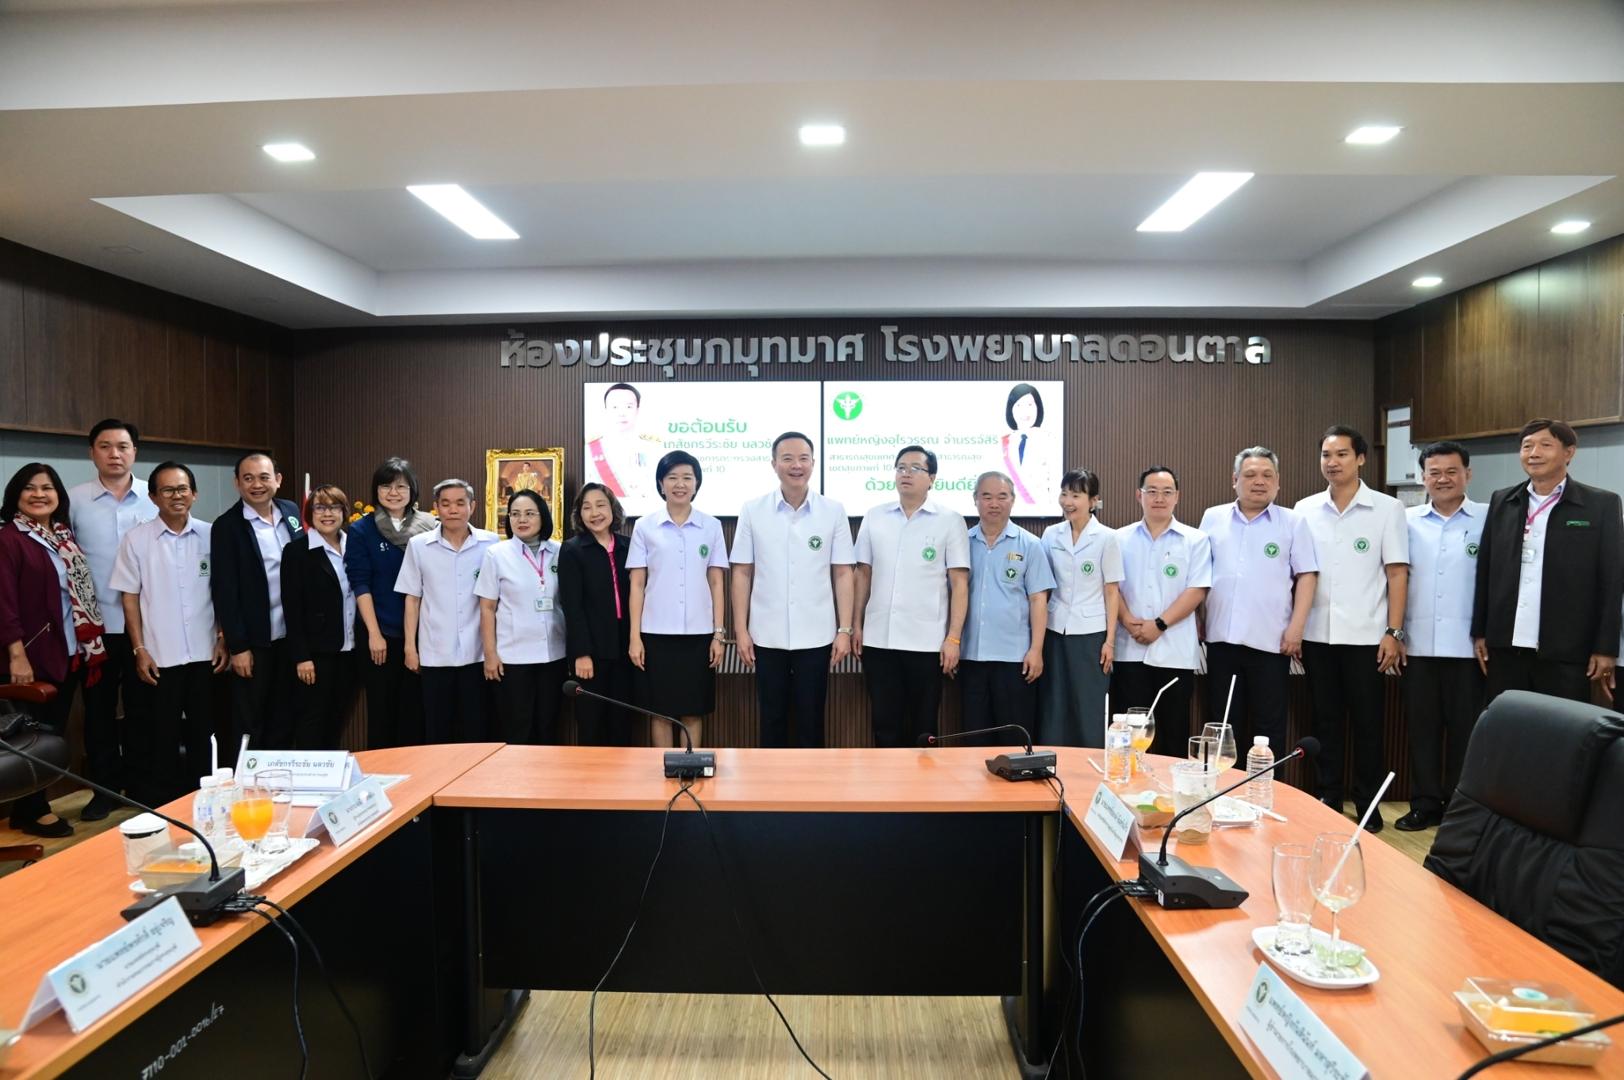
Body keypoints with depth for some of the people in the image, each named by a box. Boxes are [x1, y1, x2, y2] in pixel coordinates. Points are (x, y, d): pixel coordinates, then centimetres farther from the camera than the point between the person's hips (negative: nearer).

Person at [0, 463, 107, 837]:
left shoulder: (65, 536, 12)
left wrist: (88, 644, 10)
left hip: (70, 652, 7)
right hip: (34, 654, -7)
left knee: (55, 731, 12)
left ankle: (38, 804, 23)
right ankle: (31, 810, 14)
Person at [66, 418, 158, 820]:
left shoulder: (156, 498, -1)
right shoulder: (74, 499, -1)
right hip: (95, 622, 0)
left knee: (143, 707, 10)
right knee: (98, 709, 9)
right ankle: (105, 788, 22)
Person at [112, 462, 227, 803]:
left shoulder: (210, 535, 1)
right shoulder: (136, 539, -2)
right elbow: (129, 596, 0)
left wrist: (223, 640, 2)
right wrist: (139, 649, -4)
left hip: (205, 653, 2)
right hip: (160, 656, -1)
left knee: (203, 733, 11)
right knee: (162, 736, 7)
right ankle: (160, 805, 20)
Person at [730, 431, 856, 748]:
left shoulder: (833, 511, 1)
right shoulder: (752, 511, 0)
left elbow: (843, 574, 2)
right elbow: (742, 573, 2)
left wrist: (844, 630, -2)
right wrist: (741, 630, -1)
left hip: (816, 636, 0)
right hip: (767, 636, 0)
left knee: (811, 721, 8)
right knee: (772, 720, 11)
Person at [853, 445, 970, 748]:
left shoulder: (949, 521, -2)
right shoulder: (873, 517, 7)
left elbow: (959, 584, -4)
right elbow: (863, 575, 12)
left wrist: (953, 638, -9)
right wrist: (856, 624, 7)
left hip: (927, 642, -3)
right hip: (878, 640, 3)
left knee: (922, 727, 8)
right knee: (884, 724, 10)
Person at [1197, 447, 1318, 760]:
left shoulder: (1293, 522, 3)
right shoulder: (1212, 518, 8)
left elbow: (1306, 576, 0)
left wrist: (1296, 628, -8)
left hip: (1270, 640, -2)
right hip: (1221, 638, 2)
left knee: (1268, 728, 5)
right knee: (1224, 725, 9)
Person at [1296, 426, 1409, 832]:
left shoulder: (1387, 508, 0)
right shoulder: (1305, 510, 6)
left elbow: (1397, 574, -2)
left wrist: (1393, 633, -7)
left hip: (1365, 636, -2)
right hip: (1317, 635, 2)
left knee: (1366, 723, 5)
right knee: (1325, 722, 10)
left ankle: (1368, 807, 17)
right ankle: (1327, 802, 21)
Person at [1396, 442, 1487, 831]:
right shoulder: (1407, 521, 6)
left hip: (1468, 645, -2)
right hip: (1417, 644, 2)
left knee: (1465, 729, 7)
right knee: (1421, 727, 9)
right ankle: (1425, 804, 19)